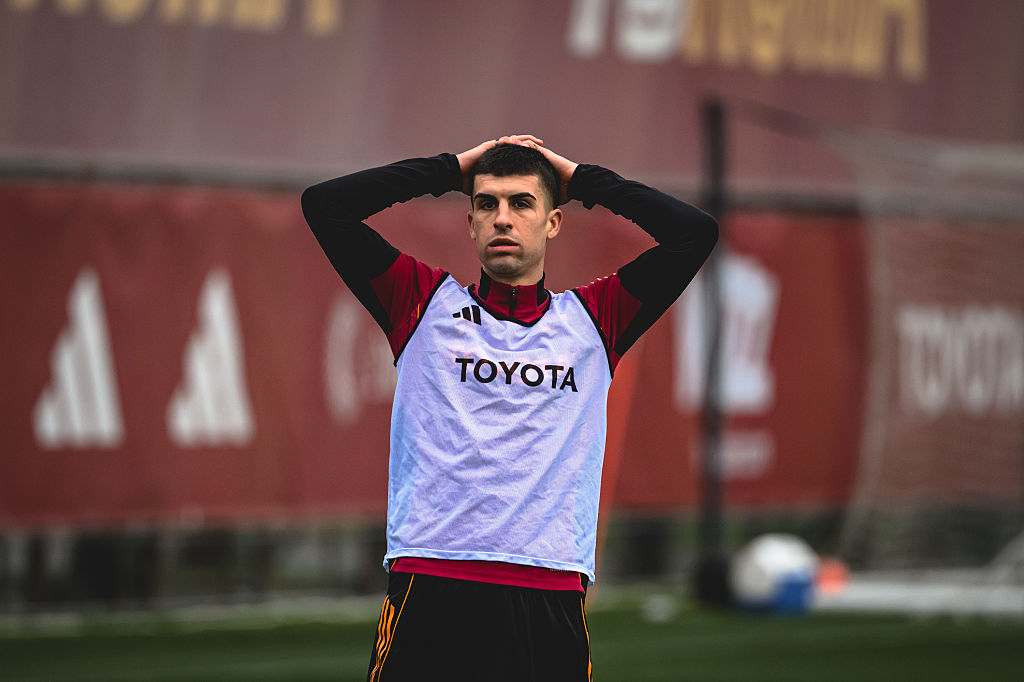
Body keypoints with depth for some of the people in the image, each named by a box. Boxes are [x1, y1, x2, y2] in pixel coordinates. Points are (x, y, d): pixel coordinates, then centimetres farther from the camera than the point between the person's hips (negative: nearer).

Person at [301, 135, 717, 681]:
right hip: (429, 591, -1)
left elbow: (695, 232, 9)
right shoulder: (428, 304, 12)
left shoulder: (589, 320, 15)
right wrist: (453, 168, 11)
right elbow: (325, 206, 7)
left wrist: (579, 178, 16)